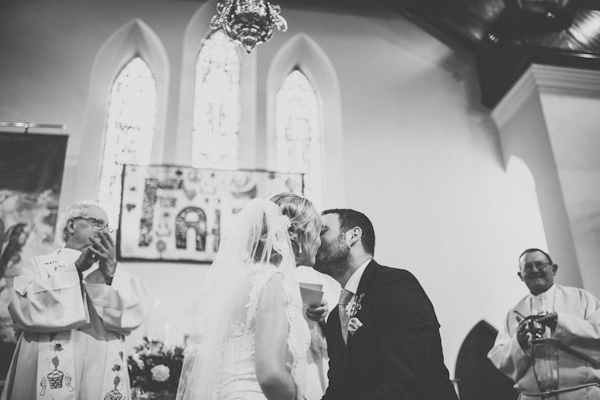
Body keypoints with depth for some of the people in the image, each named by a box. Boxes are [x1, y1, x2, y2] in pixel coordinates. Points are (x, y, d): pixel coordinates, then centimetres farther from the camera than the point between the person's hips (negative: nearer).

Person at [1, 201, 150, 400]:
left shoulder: (113, 270, 15)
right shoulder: (40, 265, 9)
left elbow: (135, 311, -2)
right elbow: (23, 307, -10)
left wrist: (111, 272, -15)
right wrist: (74, 270, -12)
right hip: (49, 377, -2)